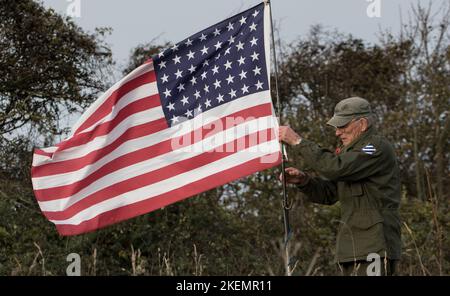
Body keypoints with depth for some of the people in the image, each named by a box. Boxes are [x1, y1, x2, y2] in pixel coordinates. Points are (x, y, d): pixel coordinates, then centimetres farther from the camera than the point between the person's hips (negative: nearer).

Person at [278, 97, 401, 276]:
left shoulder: (378, 147, -9)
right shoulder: (350, 151, 21)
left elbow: (335, 167, -22)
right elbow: (327, 193, 19)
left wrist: (298, 142, -16)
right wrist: (303, 180, -1)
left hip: (374, 248, -9)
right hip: (352, 250, 9)